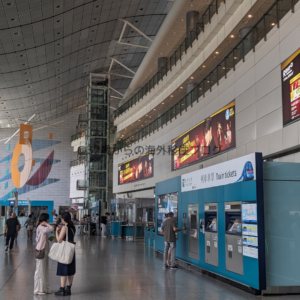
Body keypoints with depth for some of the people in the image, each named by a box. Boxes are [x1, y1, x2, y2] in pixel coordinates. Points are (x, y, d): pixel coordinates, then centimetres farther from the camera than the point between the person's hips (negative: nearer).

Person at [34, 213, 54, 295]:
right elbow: (51, 228, -31)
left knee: (44, 270, 14)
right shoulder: (41, 228, -17)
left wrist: (47, 238, 9)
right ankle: (38, 290, 8)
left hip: (44, 251, 10)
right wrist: (45, 223, -16)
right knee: (40, 270, -1)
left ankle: (44, 288, 22)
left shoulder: (42, 228, 13)